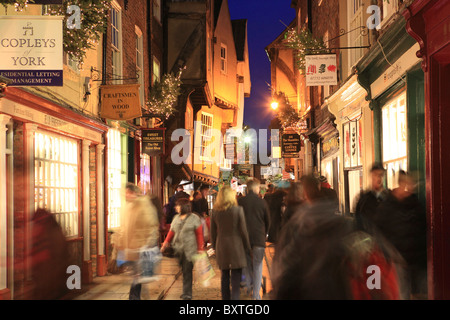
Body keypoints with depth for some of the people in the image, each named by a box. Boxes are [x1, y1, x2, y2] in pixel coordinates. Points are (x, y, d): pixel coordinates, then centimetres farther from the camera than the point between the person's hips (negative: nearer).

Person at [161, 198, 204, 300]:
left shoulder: (194, 218, -3)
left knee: (187, 272, -4)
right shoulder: (176, 218, 13)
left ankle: (187, 295, 2)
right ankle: (186, 293, 21)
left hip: (189, 250, -5)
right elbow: (171, 232, 16)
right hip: (178, 249, 5)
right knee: (183, 271, 7)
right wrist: (166, 243, 4)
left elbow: (199, 234, -4)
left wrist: (200, 249, -9)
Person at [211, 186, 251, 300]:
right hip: (236, 247, -3)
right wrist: (247, 247, 6)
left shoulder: (215, 211, 0)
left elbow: (213, 232, 6)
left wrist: (214, 246, 18)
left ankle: (226, 297, 19)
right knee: (236, 278, -1)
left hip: (221, 247, 3)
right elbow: (243, 231, -5)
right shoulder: (238, 210, -9)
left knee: (225, 276, 14)